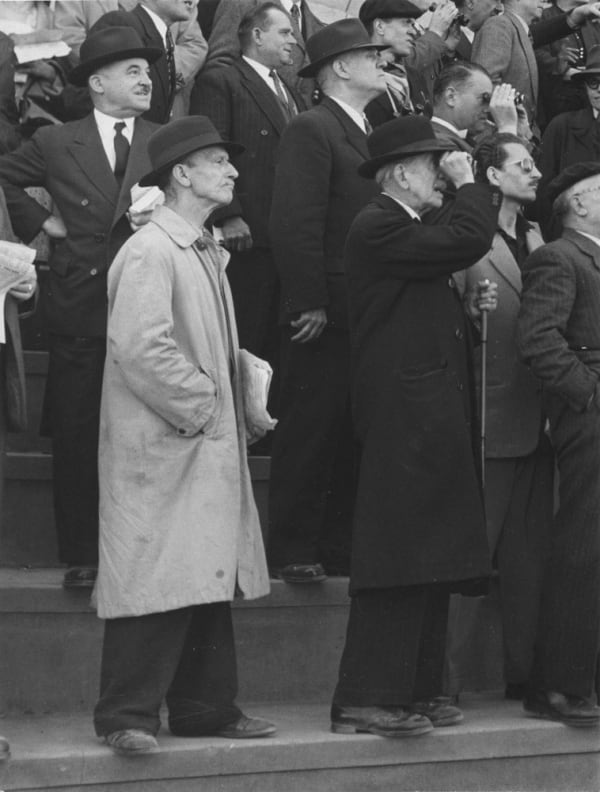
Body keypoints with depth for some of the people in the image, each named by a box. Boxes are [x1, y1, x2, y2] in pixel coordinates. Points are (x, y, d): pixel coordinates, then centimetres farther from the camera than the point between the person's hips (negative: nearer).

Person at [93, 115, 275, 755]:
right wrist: (199, 407, -16)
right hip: (160, 447, -9)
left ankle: (206, 709, 17)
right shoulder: (150, 252, -13)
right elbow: (140, 346, -23)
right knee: (156, 580, -8)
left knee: (209, 579, 11)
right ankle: (127, 717, -3)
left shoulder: (206, 252, 17)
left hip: (210, 447, 9)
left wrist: (247, 380, 8)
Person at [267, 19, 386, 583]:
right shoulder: (311, 131, -10)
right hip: (325, 318, -8)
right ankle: (292, 551, 4)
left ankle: (340, 546, 18)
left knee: (354, 436, 11)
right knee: (309, 434, -2)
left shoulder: (369, 133, 18)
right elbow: (295, 224, -17)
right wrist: (309, 303, -20)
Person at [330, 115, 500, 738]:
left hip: (432, 422, 10)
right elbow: (467, 242, -22)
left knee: (431, 565, 11)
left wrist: (469, 309, 9)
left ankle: (417, 691, 15)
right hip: (405, 421, -10)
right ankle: (366, 701, -9)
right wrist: (468, 184, -8)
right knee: (398, 564, -11)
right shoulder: (379, 226, -12)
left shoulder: (407, 229, 21)